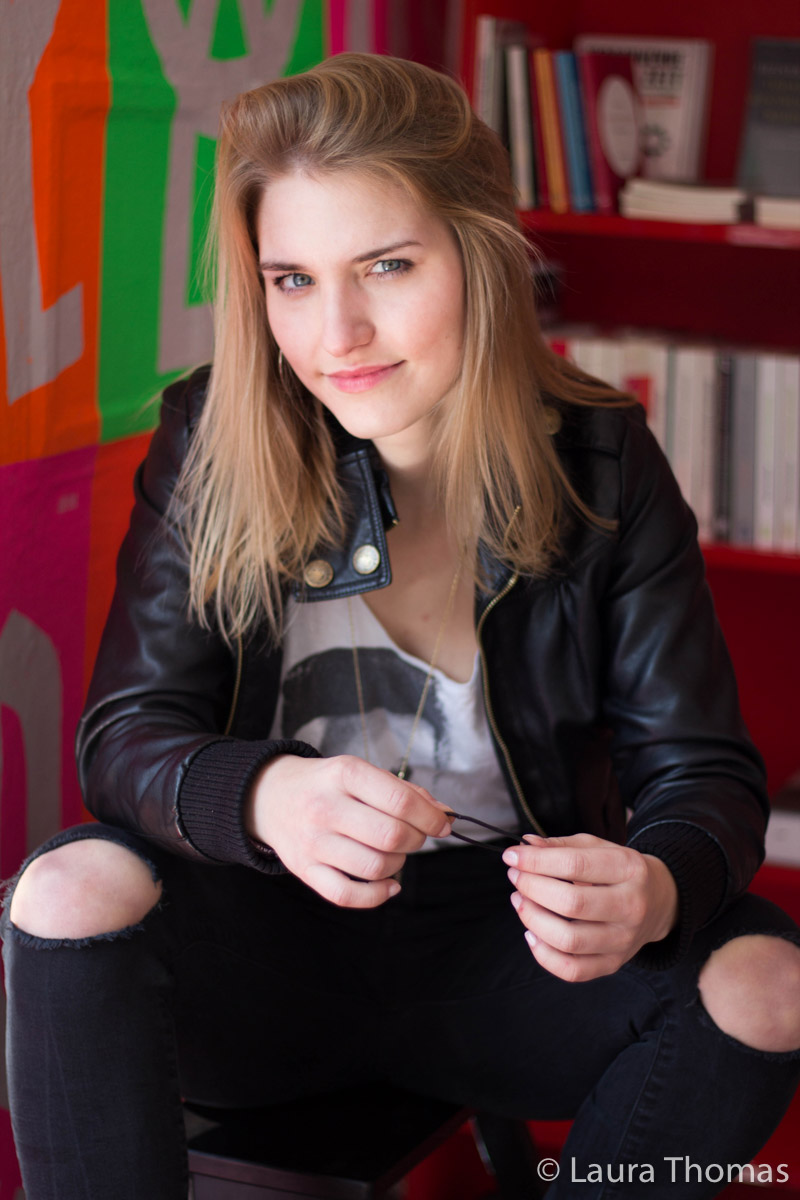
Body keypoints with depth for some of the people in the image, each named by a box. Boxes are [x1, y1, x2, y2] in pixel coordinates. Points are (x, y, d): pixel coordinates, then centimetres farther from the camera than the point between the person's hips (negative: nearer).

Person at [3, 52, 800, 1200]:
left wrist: (658, 888, -32)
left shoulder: (604, 467, -7)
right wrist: (264, 798, -34)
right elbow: (128, 731, -9)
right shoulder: (213, 443, -7)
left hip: (508, 941, 1)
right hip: (267, 939, 0)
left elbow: (702, 766, -6)